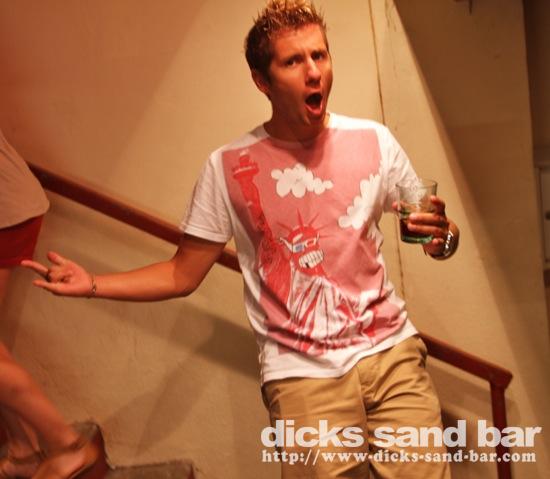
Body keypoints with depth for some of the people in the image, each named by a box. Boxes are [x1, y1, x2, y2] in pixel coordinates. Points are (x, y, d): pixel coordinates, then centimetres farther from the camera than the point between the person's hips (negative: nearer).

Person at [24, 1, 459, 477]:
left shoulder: (374, 142, -1)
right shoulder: (228, 168, -5)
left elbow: (428, 227, 8)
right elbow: (183, 274, 1)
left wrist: (442, 235, -15)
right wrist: (93, 285, -9)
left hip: (390, 351, 2)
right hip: (302, 372, -2)